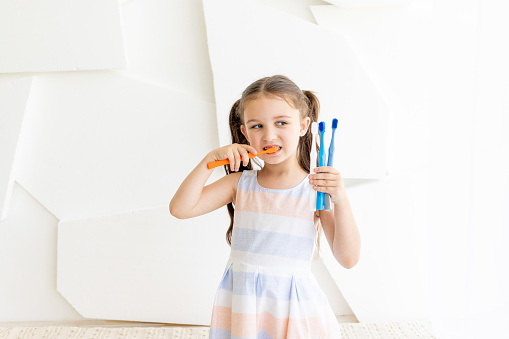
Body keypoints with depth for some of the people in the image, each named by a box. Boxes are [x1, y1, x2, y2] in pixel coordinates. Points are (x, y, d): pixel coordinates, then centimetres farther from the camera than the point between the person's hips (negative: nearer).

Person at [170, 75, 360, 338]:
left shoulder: (317, 189, -7)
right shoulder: (241, 183, 0)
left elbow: (348, 259, -10)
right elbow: (180, 208, -6)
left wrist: (340, 200, -22)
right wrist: (210, 160, -11)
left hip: (293, 308, -1)